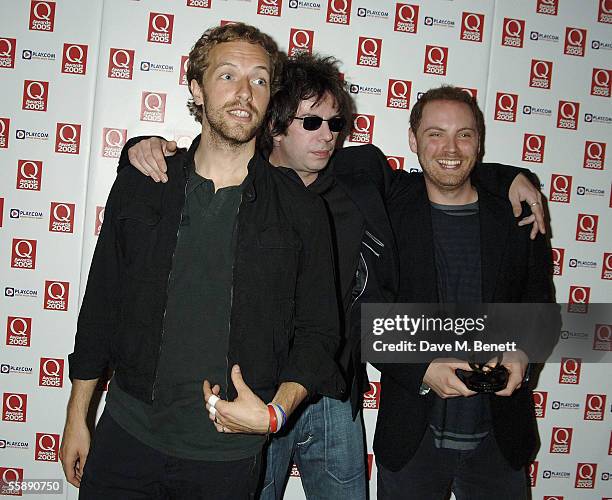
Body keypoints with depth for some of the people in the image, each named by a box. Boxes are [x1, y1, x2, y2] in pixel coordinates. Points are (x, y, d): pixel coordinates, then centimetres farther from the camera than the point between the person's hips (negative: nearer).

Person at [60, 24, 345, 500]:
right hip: (126, 436, 1)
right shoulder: (140, 185, 0)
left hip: (228, 455, -1)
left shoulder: (302, 210, -5)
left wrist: (275, 412, -16)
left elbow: (317, 332, -1)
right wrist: (76, 418, 8)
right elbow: (101, 305, 6)